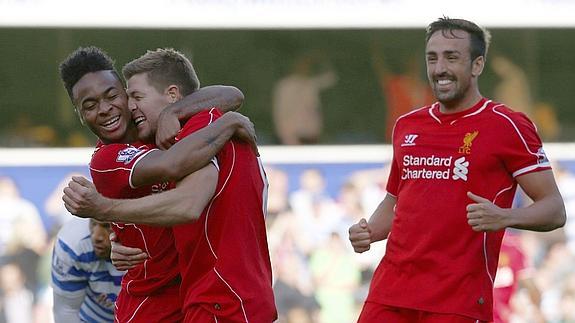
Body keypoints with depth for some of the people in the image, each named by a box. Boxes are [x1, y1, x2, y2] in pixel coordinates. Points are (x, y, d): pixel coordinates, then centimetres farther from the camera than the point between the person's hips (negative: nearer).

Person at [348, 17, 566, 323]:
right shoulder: (407, 125, 17)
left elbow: (554, 210, -4)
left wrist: (504, 217, -22)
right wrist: (368, 232, 8)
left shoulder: (507, 126, -1)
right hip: (390, 289, 5)